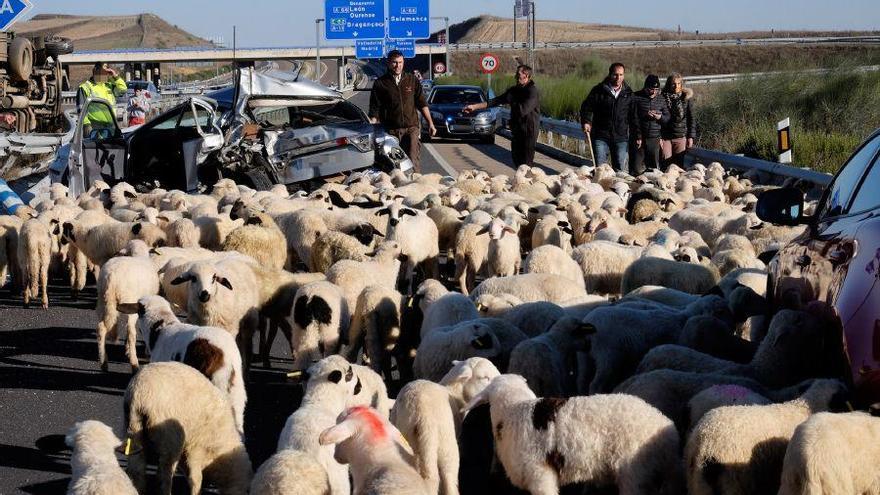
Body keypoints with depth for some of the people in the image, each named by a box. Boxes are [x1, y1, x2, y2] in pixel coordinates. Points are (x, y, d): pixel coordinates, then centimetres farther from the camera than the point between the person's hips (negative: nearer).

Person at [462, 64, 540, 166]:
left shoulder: (532, 91, -14)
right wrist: (474, 107, 6)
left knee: (526, 162, -8)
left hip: (529, 131, -8)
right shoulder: (514, 89, 11)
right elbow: (496, 101, 11)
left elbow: (523, 110, -26)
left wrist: (511, 101, -9)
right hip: (517, 129, 8)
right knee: (516, 157, 11)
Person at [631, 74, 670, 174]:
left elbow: (667, 117, 15)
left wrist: (660, 117, -9)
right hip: (639, 137, -3)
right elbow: (634, 118, -6)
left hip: (654, 139, 3)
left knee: (654, 167, 5)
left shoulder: (661, 100, 10)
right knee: (636, 168, -5)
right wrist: (638, 137, -11)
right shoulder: (637, 97, -3)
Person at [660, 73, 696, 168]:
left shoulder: (687, 97, 3)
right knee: (666, 165, -2)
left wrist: (691, 137, 1)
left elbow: (691, 118, 6)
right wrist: (659, 137, -5)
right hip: (665, 137, 0)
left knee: (680, 164, -1)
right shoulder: (663, 97, 1)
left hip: (681, 136, 0)